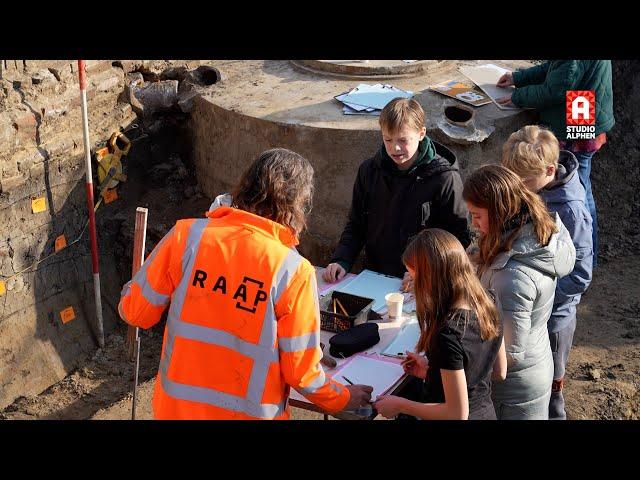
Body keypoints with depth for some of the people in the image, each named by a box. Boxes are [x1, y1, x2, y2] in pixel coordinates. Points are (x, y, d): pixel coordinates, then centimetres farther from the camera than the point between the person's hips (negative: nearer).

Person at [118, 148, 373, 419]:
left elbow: (133, 311, -4)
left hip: (179, 407, 2)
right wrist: (342, 399, 8)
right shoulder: (293, 271, -17)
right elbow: (301, 370, -11)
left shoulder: (188, 235, -13)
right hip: (250, 413, -2)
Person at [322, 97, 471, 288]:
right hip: (373, 279, 4)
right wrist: (341, 261, 0)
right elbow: (356, 226, 16)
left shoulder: (444, 179, -7)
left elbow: (460, 238, -4)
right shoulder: (369, 171, 7)